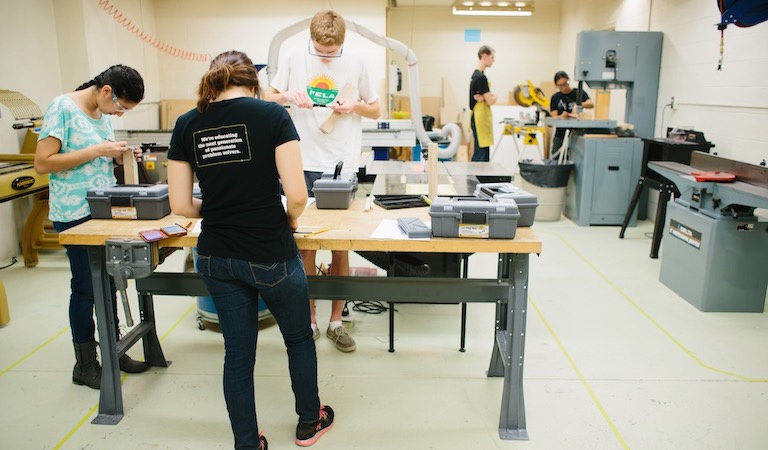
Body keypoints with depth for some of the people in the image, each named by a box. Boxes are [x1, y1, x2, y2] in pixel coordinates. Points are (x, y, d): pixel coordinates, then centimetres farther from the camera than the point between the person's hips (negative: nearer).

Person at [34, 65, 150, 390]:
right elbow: (42, 163, -17)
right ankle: (85, 365, 17)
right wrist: (97, 150, -21)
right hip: (76, 214, -7)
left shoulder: (102, 112, 11)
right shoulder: (62, 108, -12)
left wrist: (118, 156, 0)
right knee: (85, 287, 1)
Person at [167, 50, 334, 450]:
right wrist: (290, 219, 4)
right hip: (270, 254, -3)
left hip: (215, 258, 4)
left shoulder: (187, 124, 2)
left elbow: (180, 204, 2)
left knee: (237, 353, 17)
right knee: (299, 338, 21)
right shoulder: (272, 115, -9)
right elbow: (297, 194, -17)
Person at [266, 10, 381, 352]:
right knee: (305, 246, 5)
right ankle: (309, 320, 20)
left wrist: (355, 106, -10)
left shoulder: (356, 64, 3)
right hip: (305, 164, 0)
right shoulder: (296, 59, 3)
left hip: (343, 165, 0)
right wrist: (289, 96, -9)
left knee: (340, 246, 5)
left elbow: (376, 111, 11)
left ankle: (336, 321, 19)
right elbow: (269, 97, 12)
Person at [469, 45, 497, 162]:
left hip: (480, 120, 10)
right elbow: (491, 101, -18)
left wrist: (484, 97, -8)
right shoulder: (481, 77, -17)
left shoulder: (476, 74, 14)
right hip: (481, 120, -10)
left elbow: (487, 97, 15)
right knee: (481, 156, -7)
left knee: (484, 154, 13)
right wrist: (494, 96, 4)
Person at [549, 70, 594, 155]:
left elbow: (591, 104, -15)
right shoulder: (555, 98, 9)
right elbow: (554, 117, 0)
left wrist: (578, 105, -35)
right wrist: (562, 116, -23)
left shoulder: (579, 93, 3)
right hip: (561, 135, 2)